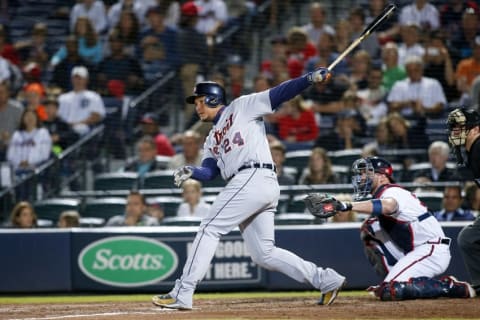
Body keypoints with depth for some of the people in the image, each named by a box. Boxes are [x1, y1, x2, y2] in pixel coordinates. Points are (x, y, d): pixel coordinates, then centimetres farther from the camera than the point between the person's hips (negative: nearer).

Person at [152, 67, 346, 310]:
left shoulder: (241, 108, 9)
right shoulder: (212, 139, 30)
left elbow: (278, 94, 1)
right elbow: (210, 171, 15)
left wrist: (310, 78, -12)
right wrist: (191, 172, -7)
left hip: (254, 178, -9)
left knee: (209, 230, -9)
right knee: (264, 254, 5)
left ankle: (182, 294, -10)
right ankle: (327, 281, 7)